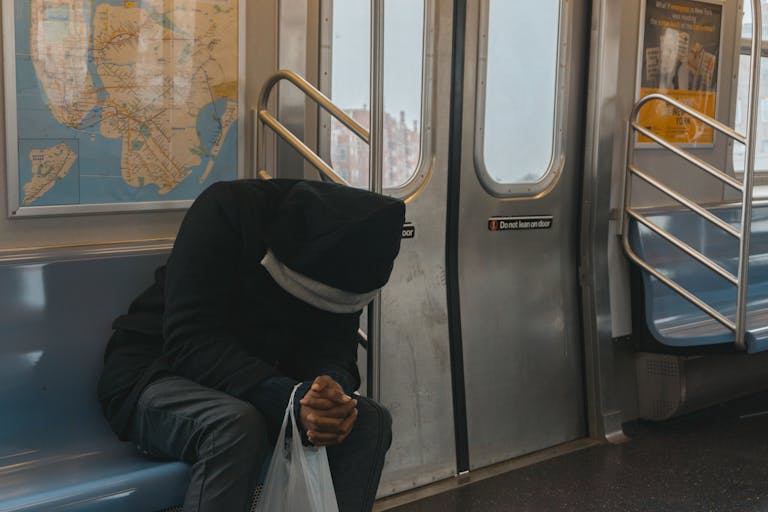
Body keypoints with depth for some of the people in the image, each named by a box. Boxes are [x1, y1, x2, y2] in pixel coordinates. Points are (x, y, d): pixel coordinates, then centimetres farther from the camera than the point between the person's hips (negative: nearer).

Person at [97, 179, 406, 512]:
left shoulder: (340, 249, -8)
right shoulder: (225, 209, -25)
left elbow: (334, 346, -9)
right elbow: (189, 341, -30)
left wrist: (334, 391, -34)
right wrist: (290, 399, -41)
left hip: (257, 380, 5)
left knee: (371, 421, -17)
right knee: (237, 425, -37)